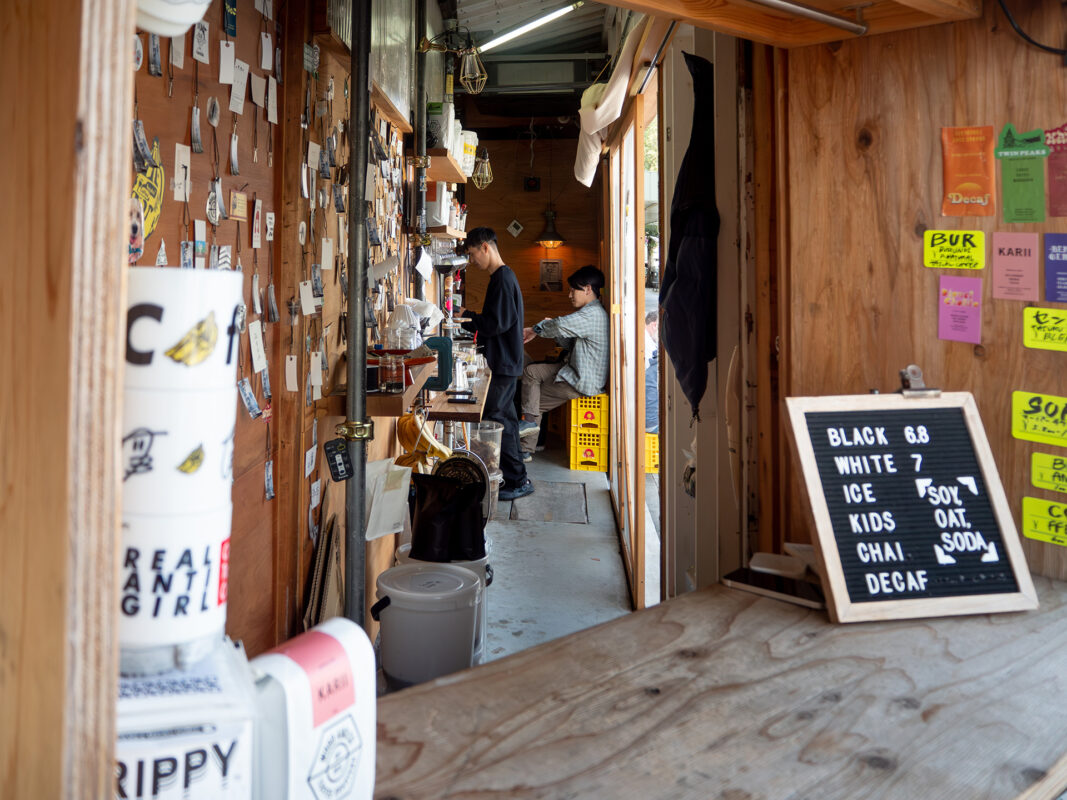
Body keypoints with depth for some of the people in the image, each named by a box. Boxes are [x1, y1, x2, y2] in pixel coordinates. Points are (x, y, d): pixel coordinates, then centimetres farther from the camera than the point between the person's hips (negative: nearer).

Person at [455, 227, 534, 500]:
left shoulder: (502, 278, -16)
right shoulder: (503, 276, 16)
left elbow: (498, 323, -21)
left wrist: (466, 318, -10)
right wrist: (469, 317, 12)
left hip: (503, 364, -10)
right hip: (506, 362, 10)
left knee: (494, 420, -7)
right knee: (505, 419, 13)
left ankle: (518, 481, 0)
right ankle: (516, 479, 20)